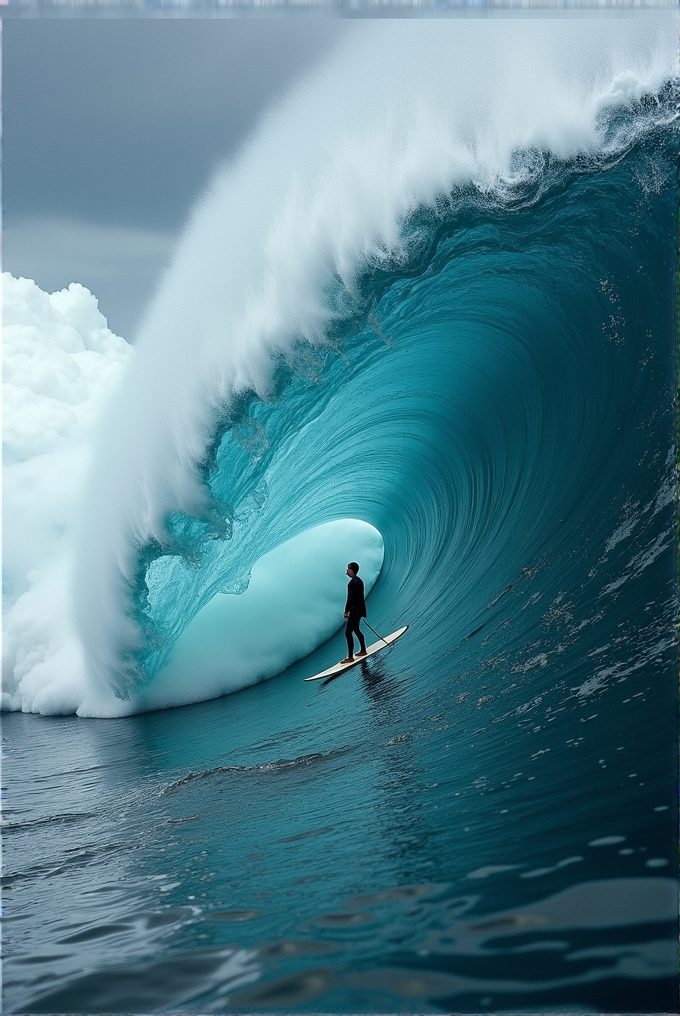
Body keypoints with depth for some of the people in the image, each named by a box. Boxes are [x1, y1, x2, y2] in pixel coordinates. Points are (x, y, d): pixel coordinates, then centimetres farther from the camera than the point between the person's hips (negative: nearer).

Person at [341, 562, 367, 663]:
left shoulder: (353, 583, -21)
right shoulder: (358, 580, 10)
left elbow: (350, 598, -23)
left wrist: (346, 611, -19)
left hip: (355, 610, -10)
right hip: (359, 609, 11)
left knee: (348, 633, -10)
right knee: (356, 629, 26)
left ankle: (350, 657, -10)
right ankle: (363, 650, 38)